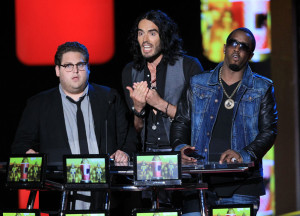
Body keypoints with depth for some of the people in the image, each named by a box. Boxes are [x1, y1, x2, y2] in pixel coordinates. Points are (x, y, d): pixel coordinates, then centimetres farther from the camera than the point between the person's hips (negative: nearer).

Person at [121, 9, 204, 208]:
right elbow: (135, 130, 15)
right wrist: (138, 108, -6)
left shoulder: (189, 66, -1)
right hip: (146, 155, 3)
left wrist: (160, 104, -11)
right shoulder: (130, 72, 12)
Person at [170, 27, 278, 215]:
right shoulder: (198, 84, 15)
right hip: (199, 180, 1)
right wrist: (180, 147, -2)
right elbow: (181, 122, 19)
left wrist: (245, 155, -12)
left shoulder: (262, 89, 10)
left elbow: (269, 130, 4)